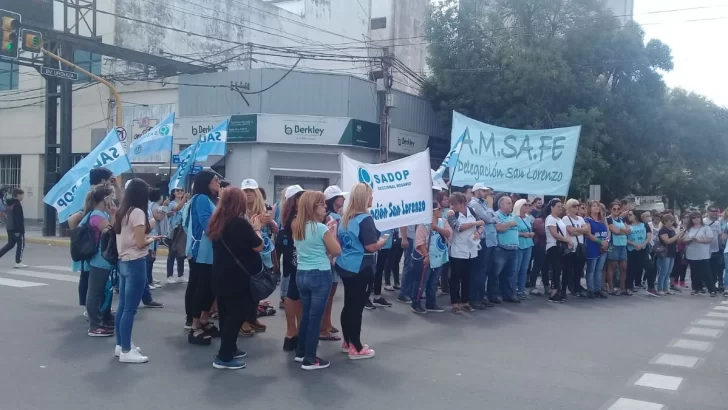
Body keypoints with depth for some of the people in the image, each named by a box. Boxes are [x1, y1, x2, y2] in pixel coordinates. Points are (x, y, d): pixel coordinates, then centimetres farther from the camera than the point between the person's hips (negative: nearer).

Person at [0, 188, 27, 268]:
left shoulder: (9, 203, 12)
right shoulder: (17, 204, -17)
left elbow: (9, 216, 18)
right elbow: (19, 219, -21)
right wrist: (22, 229, -20)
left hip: (9, 227, 9)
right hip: (17, 228, -9)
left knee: (10, 244, 19)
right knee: (21, 245, 0)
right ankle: (18, 262, 0)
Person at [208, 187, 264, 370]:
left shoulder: (216, 221, 5)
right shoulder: (240, 223, -18)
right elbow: (258, 246, -11)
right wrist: (256, 228, 3)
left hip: (220, 276, 8)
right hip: (238, 277, -8)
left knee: (226, 314, 17)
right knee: (236, 315, 0)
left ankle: (229, 349, 29)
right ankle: (224, 357, 2)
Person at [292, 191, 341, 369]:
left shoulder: (297, 227, 8)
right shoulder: (321, 228, -16)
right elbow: (336, 251, -8)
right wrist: (333, 231, 2)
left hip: (301, 274, 8)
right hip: (320, 275, -7)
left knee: (306, 314, 19)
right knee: (315, 317, 0)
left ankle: (301, 352, 28)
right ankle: (310, 359, 5)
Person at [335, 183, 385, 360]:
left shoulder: (345, 218, 9)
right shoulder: (365, 219, -16)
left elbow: (340, 242, 17)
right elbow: (371, 246, -21)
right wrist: (383, 240, -4)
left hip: (345, 266, 8)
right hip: (360, 268, -8)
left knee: (349, 304, 17)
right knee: (357, 307, -2)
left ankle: (348, 342, 29)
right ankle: (356, 349, 6)